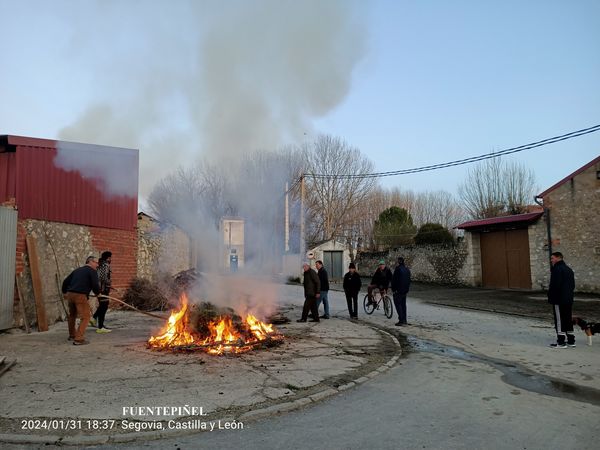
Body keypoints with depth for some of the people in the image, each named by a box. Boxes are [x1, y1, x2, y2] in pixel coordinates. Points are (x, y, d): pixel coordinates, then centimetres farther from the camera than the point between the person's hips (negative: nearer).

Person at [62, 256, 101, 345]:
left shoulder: (77, 270, 22)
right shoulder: (92, 271, 0)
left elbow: (66, 281, 26)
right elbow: (95, 285, -9)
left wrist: (64, 292, 40)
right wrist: (97, 293, 11)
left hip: (70, 294, 8)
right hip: (80, 295, -8)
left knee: (72, 315, 25)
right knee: (85, 317, -2)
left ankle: (72, 335, 40)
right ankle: (78, 339, -9)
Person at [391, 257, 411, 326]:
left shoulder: (398, 269, -16)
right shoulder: (407, 269, 9)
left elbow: (394, 280, -16)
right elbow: (409, 280, 15)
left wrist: (393, 289, -9)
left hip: (398, 290, -8)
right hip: (405, 290, 8)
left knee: (398, 304, -3)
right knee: (403, 304, 14)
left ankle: (401, 320, -8)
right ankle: (404, 320, 17)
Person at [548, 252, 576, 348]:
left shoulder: (557, 269, -16)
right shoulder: (569, 269, 15)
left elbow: (554, 285, -20)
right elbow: (573, 285, 19)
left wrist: (550, 297, -11)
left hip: (559, 300, -9)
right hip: (569, 299, 9)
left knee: (559, 321, -4)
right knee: (568, 320, 14)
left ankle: (561, 342, -2)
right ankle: (571, 341, 20)